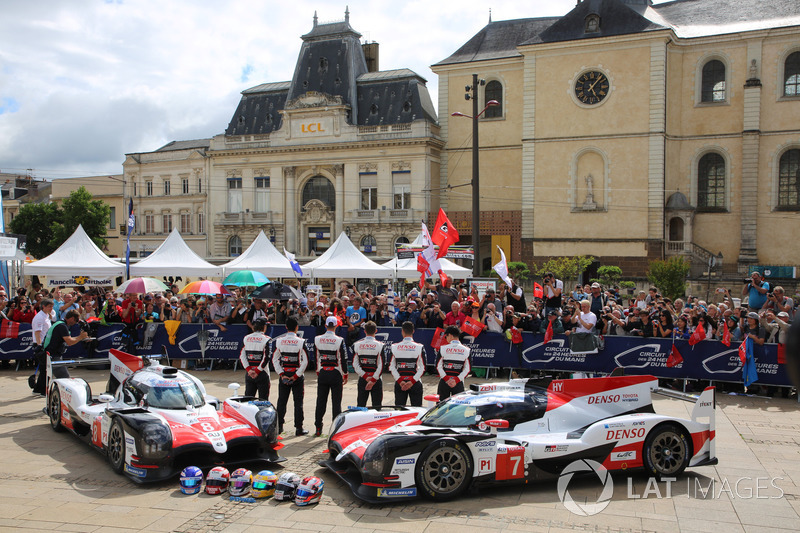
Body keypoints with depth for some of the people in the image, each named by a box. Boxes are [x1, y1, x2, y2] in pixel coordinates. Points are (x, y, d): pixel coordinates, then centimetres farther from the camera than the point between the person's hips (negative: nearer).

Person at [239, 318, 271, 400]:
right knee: (263, 400, 2)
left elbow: (242, 356, 1)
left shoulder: (246, 338, 5)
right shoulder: (266, 339, -8)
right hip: (262, 374, -4)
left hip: (249, 374, 4)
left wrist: (249, 369, -3)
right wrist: (258, 371, -9)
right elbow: (266, 357, -14)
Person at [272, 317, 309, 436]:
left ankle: (279, 426, 18)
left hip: (284, 375, 3)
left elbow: (275, 360, 0)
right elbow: (305, 361, -12)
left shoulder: (279, 341, -1)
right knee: (298, 402, 4)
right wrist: (296, 375, -7)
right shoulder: (301, 342, -9)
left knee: (282, 401, 12)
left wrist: (281, 374, -1)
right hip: (297, 375, -3)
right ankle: (299, 428, 6)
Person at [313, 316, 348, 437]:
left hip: (322, 374, 3)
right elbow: (343, 359, -8)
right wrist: (345, 375, 3)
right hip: (335, 374, -3)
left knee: (320, 402, 11)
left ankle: (318, 429, 16)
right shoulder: (339, 340, -11)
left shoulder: (317, 339, -2)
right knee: (336, 403, 4)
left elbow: (316, 358, 5)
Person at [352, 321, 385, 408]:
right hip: (376, 379, -2)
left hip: (362, 379, 2)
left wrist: (365, 377, -4)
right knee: (377, 406, 4)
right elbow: (381, 366, -12)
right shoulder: (380, 345, -7)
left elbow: (355, 365, -3)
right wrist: (373, 380, -10)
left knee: (360, 405, 11)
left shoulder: (357, 345, 0)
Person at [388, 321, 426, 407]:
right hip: (415, 384, -1)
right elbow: (422, 367, -7)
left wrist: (399, 380, -2)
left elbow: (391, 367, -1)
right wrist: (412, 381, -7)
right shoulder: (419, 347, -5)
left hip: (399, 383, 2)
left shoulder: (394, 347, -1)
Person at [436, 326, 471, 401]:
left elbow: (438, 366, -3)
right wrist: (457, 380, -6)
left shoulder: (443, 348, -2)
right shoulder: (466, 350, 0)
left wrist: (446, 379, -2)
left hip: (444, 383, 0)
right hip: (459, 383, 0)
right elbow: (468, 369, -3)